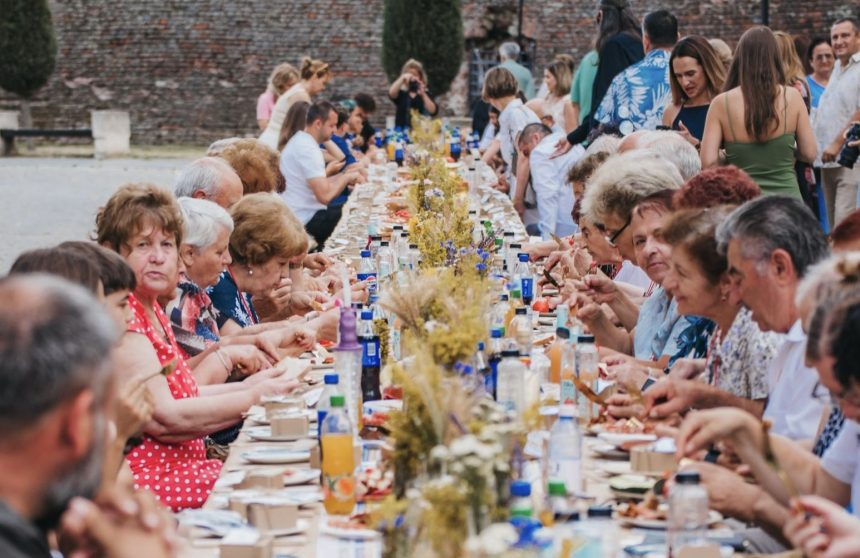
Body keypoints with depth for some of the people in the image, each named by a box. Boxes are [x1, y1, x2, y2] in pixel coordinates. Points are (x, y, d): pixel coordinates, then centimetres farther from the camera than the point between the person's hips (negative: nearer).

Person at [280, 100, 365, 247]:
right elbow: (325, 195, -26)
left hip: (301, 214, 10)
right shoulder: (307, 148, -20)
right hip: (305, 221, -10)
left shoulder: (300, 141, 12)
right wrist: (346, 177, -10)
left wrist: (344, 178, 3)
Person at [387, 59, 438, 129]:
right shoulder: (401, 93, 5)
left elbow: (433, 111, -9)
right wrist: (402, 78, -27)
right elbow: (391, 94, -18)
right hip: (402, 131, 0)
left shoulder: (426, 93, 5)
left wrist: (423, 95, -18)